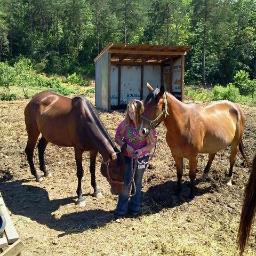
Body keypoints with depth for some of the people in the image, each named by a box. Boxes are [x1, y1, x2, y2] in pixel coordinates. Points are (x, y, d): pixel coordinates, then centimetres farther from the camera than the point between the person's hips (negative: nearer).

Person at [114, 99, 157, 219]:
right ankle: (121, 210, 18)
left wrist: (141, 150, -27)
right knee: (126, 184, 2)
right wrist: (125, 146, -19)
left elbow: (152, 144, -10)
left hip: (141, 158, 0)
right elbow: (117, 137, -1)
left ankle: (134, 208, 33)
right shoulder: (125, 124, -10)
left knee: (137, 184, 16)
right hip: (127, 157, 0)